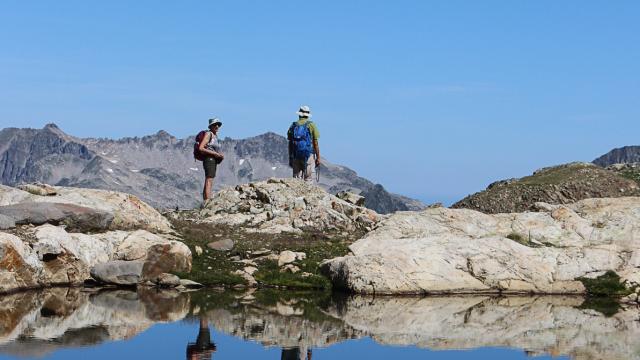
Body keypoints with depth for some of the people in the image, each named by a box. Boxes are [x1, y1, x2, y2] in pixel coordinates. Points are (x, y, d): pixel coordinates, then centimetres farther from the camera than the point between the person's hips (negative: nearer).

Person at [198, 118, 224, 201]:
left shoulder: (215, 135, 21)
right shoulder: (208, 134, -7)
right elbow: (201, 148, -16)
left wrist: (221, 155, 6)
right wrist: (214, 153, -18)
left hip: (214, 161, 10)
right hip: (209, 160, -10)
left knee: (207, 183, 9)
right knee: (209, 182, -18)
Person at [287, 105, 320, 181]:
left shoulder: (293, 126, 7)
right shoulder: (311, 125, -2)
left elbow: (290, 144, 9)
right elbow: (315, 143, -5)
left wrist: (290, 158, 16)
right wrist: (318, 158, 1)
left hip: (295, 156, 3)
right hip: (308, 155, -3)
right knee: (308, 180, -3)